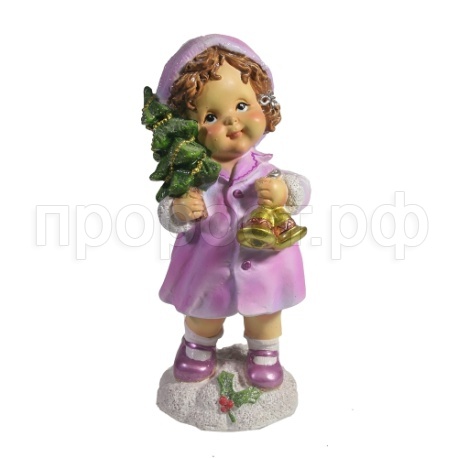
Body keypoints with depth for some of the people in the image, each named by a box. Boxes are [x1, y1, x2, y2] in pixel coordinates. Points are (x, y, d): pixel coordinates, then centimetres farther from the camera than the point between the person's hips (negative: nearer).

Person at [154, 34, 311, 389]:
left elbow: (301, 188, -13)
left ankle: (264, 354, 57)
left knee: (264, 315, 26)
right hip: (209, 265, 0)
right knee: (203, 314, 27)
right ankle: (198, 347, 60)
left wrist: (283, 193, -34)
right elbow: (168, 215, -16)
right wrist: (180, 211, -37)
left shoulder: (270, 158, -16)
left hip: (263, 260, 1)